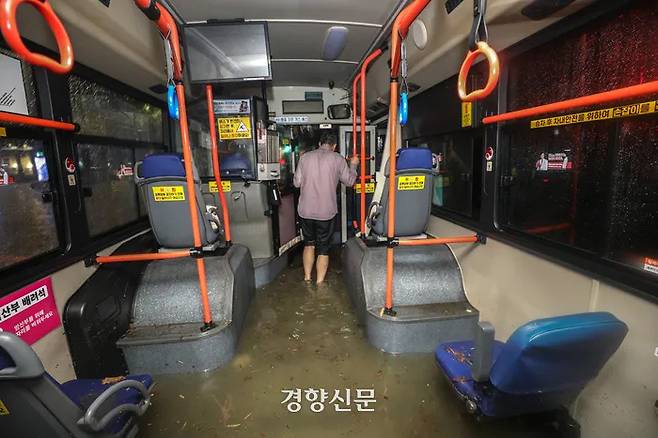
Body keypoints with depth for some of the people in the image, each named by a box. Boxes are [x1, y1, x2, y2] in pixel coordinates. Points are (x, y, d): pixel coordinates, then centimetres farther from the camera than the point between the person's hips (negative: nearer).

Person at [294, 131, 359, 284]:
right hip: (326, 212, -2)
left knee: (309, 243, 20)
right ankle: (319, 283, 13)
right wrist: (353, 165, 23)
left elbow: (297, 182, 4)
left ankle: (307, 279, 24)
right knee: (323, 249, 10)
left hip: (306, 210, 3)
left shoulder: (305, 157, 2)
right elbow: (349, 181, 6)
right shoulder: (338, 159, -3)